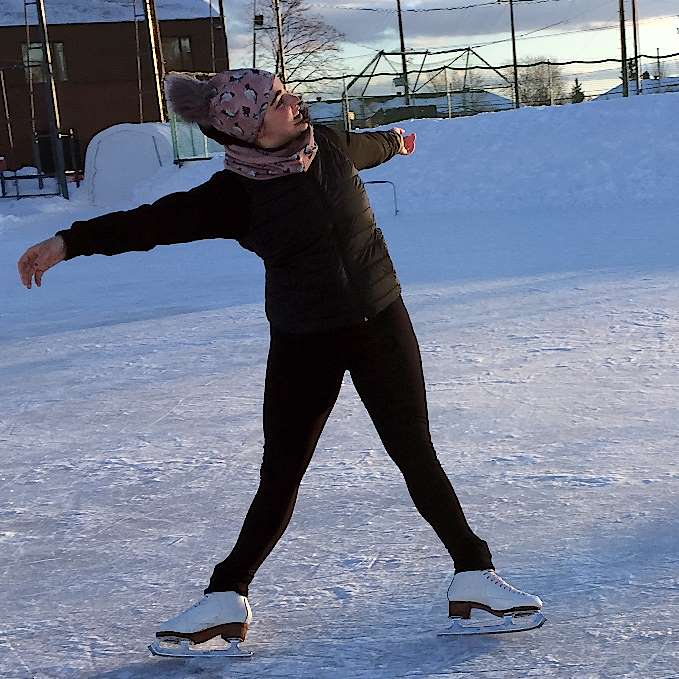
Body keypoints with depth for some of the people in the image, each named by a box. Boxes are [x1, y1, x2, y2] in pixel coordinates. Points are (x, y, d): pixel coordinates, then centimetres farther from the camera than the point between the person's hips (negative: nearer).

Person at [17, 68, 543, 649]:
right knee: (280, 475, 2)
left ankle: (474, 575, 14)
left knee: (416, 456, 4)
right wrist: (69, 241, -32)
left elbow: (366, 148, 21)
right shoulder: (235, 195, -12)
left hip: (381, 324, 2)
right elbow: (157, 221, -21)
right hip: (303, 343, -2)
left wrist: (393, 140, 44)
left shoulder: (330, 146, -2)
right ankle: (226, 600, 14)